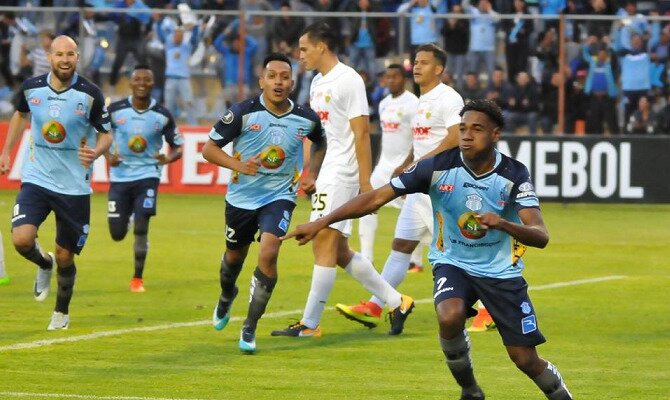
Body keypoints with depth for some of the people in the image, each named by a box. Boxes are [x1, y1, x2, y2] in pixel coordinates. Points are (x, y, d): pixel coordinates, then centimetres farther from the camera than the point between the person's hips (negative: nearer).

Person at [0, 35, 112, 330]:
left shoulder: (90, 94, -10)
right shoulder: (31, 88, -3)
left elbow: (106, 134, -1)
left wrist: (96, 152, -23)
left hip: (74, 184, -1)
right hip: (37, 178, 1)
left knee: (65, 257, 5)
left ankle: (62, 312, 32)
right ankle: (44, 265, 17)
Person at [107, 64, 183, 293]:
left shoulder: (162, 115, -4)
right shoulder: (115, 110, -6)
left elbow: (178, 147, 4)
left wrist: (168, 159, -19)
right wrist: (108, 156, -13)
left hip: (147, 175, -1)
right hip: (120, 177, 1)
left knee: (141, 228, -14)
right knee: (117, 235, 3)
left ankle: (138, 278, 2)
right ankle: (127, 216, 43)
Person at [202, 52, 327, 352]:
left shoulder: (306, 119, -7)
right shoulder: (243, 112, -15)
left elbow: (320, 143, 17)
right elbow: (209, 148, -10)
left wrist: (312, 174, 3)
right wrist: (238, 165, -26)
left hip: (280, 196, 0)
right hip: (241, 196, 0)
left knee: (268, 254, -22)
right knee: (235, 256, 20)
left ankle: (250, 328, -10)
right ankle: (226, 297, 57)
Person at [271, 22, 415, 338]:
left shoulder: (348, 80, -12)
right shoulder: (318, 83, 15)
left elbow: (361, 133, -15)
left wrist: (365, 181, -18)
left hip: (342, 173, -10)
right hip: (324, 174, 10)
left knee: (324, 243, -9)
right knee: (338, 250, 10)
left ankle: (309, 324, -6)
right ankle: (397, 302, 18)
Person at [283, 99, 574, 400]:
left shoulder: (514, 175, -16)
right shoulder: (438, 167, -15)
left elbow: (540, 236, -25)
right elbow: (377, 197, -14)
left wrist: (502, 223, -45)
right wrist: (322, 222, -21)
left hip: (502, 272, 0)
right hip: (453, 264, 0)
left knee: (525, 359, -4)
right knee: (450, 317, -32)